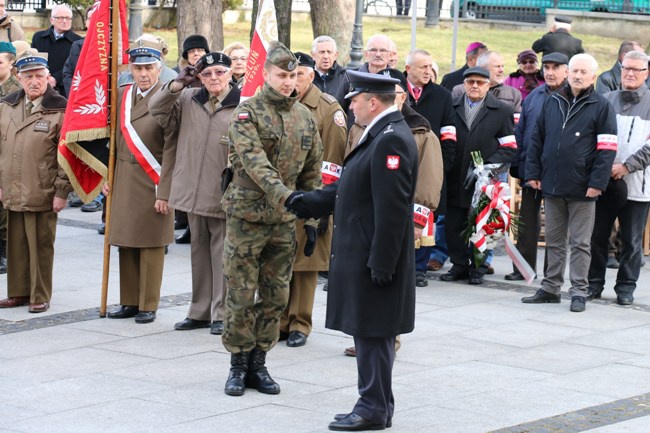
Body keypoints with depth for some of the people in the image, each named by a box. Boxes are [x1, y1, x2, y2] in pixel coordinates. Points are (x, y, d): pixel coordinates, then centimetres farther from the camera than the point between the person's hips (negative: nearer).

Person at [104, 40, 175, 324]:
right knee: (126, 244, 10)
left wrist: (164, 192, -16)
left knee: (150, 245, 1)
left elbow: (170, 149, -13)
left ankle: (148, 306, 9)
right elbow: (115, 140, 14)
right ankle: (129, 302, 19)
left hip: (152, 184, -6)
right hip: (124, 182, 6)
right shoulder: (122, 96, 9)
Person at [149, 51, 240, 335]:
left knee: (222, 253, 0)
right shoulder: (188, 100, 8)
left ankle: (221, 314, 9)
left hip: (224, 196, -6)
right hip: (193, 193, 6)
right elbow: (157, 110, 11)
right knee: (199, 251, 16)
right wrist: (176, 85, -3)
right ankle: (199, 312, 26)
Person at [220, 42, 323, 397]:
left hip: (284, 220, 5)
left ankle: (258, 363, 18)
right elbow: (254, 161, -22)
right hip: (247, 216, -5)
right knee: (241, 294, 1)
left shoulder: (305, 118, 8)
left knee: (275, 296, 8)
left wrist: (311, 220, 8)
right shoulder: (248, 111, -8)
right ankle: (239, 364, 12)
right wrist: (282, 194, -36)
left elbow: (312, 172, 13)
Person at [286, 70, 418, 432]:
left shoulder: (391, 140, -19)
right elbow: (348, 190, 22)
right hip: (362, 256, 10)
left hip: (374, 260, -10)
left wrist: (380, 264, -23)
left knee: (373, 332, -3)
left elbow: (391, 208, -23)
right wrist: (306, 203, 18)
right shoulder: (379, 136, 14)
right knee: (369, 332, 14)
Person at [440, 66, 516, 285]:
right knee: (453, 226, 4)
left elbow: (510, 148, 0)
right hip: (455, 181, 2)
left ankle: (477, 269, 14)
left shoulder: (501, 111, 3)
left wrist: (489, 166, -13)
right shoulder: (452, 107, 9)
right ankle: (459, 265, 17)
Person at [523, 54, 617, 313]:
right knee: (554, 241, 13)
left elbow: (606, 149, -8)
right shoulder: (552, 103, 9)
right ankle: (550, 289, 21)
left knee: (580, 243, 2)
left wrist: (597, 182, -14)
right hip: (551, 185, 4)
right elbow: (537, 140, 13)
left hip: (581, 189, -4)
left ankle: (579, 292, 8)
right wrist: (533, 173, 6)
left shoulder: (601, 107, -3)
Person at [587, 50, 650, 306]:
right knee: (597, 235, 7)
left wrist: (627, 166, -14)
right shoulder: (606, 101, 8)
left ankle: (626, 287, 14)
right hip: (603, 180, 2)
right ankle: (594, 284, 17)